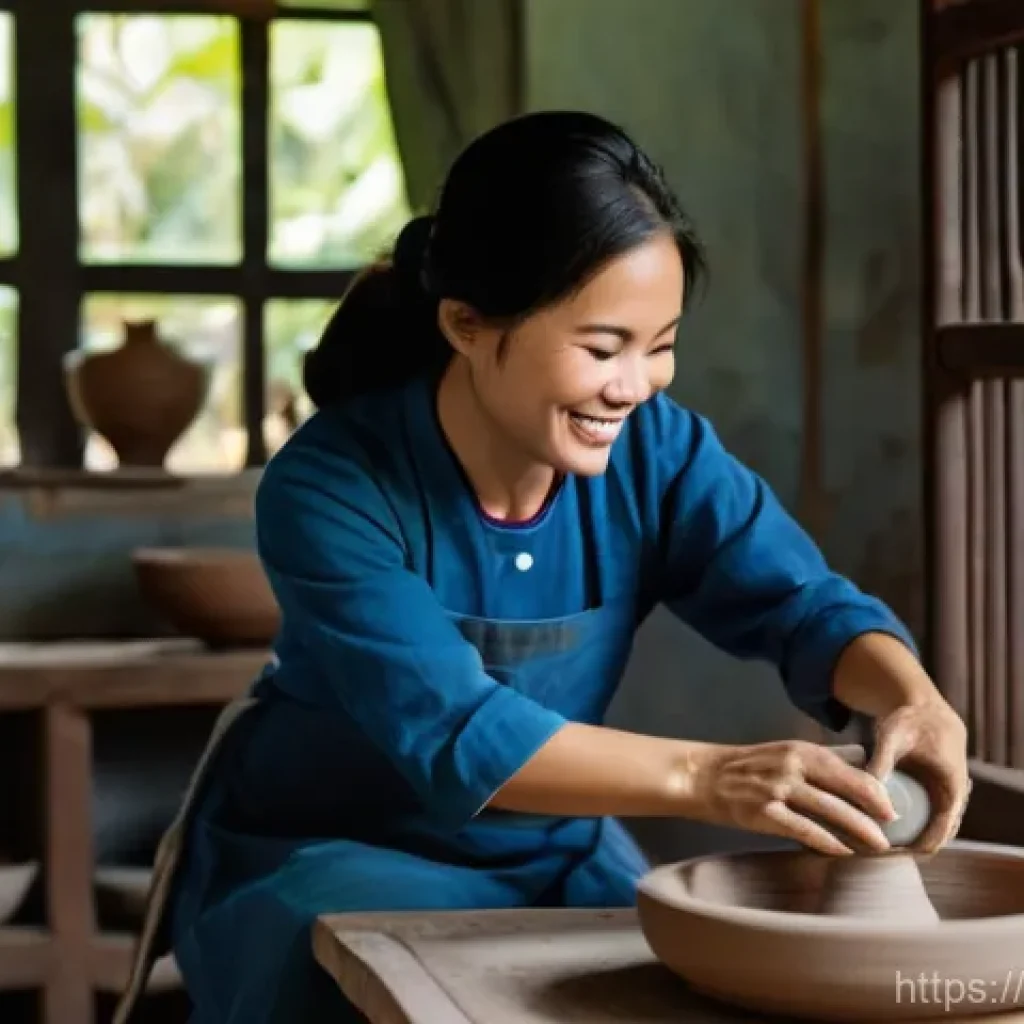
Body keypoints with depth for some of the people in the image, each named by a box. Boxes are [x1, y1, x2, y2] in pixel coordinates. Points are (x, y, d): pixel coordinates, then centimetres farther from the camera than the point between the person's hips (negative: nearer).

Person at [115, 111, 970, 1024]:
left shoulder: (660, 454, -12)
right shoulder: (331, 487, -26)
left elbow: (805, 605, -15)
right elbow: (452, 736, -34)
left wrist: (915, 701, -39)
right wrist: (703, 778, -47)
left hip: (556, 861, 5)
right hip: (329, 858, -4)